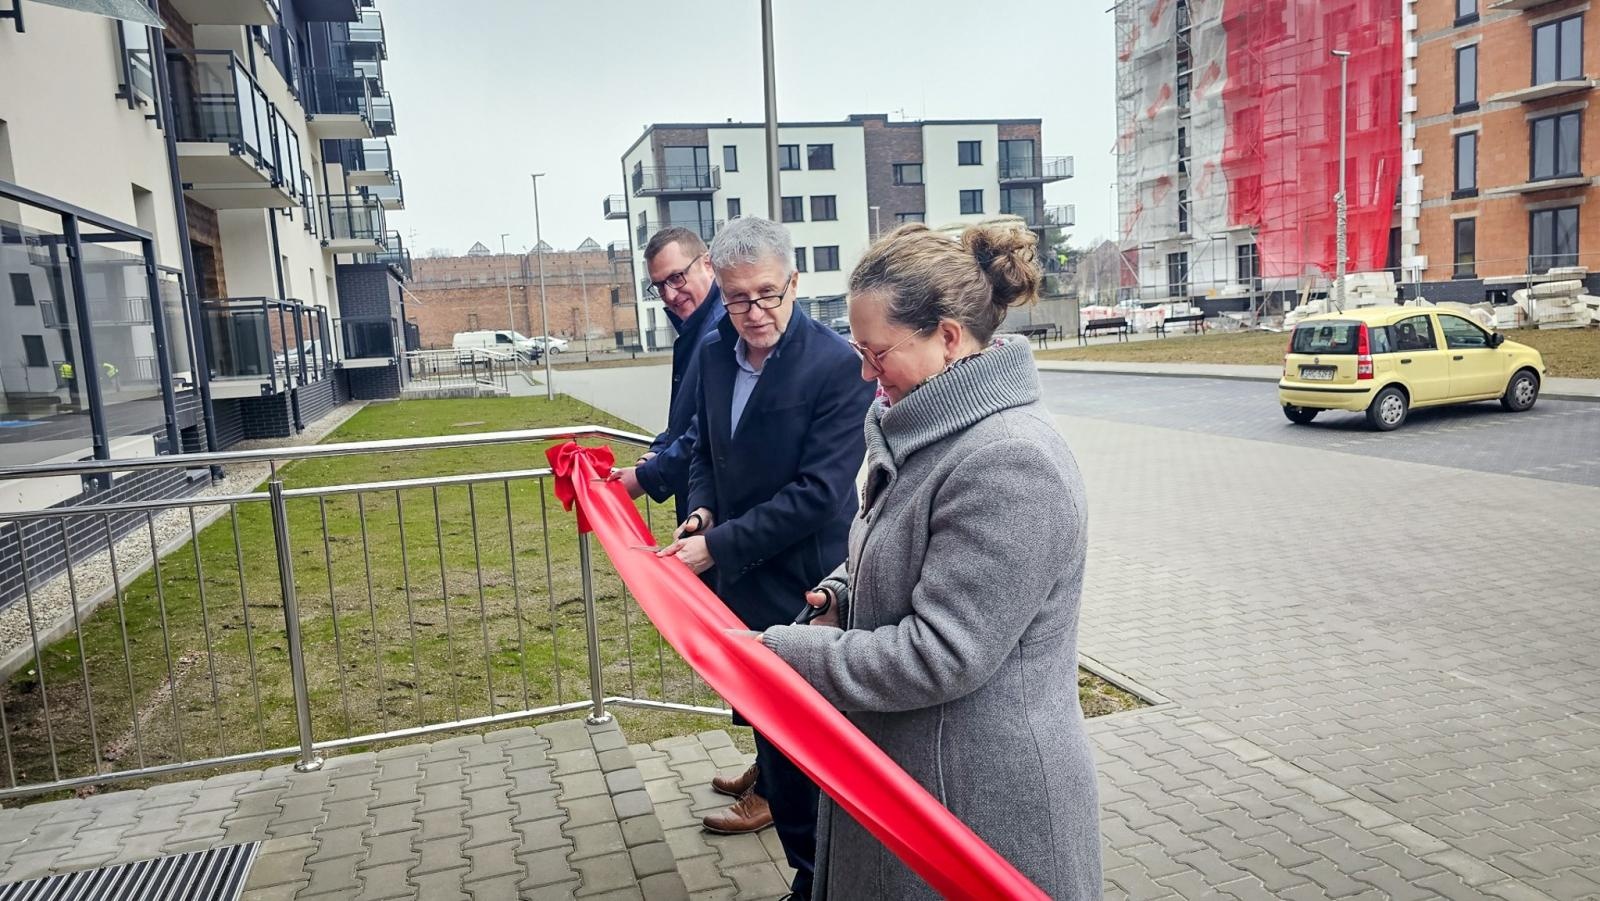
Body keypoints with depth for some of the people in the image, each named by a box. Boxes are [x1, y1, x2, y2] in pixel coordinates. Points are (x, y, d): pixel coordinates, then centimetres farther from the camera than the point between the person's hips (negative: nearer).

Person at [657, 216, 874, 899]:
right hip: (739, 583, 6)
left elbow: (819, 492, -21)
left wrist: (720, 545, -18)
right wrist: (701, 513, -4)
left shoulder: (836, 365, -18)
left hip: (803, 590, -6)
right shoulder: (714, 353, 3)